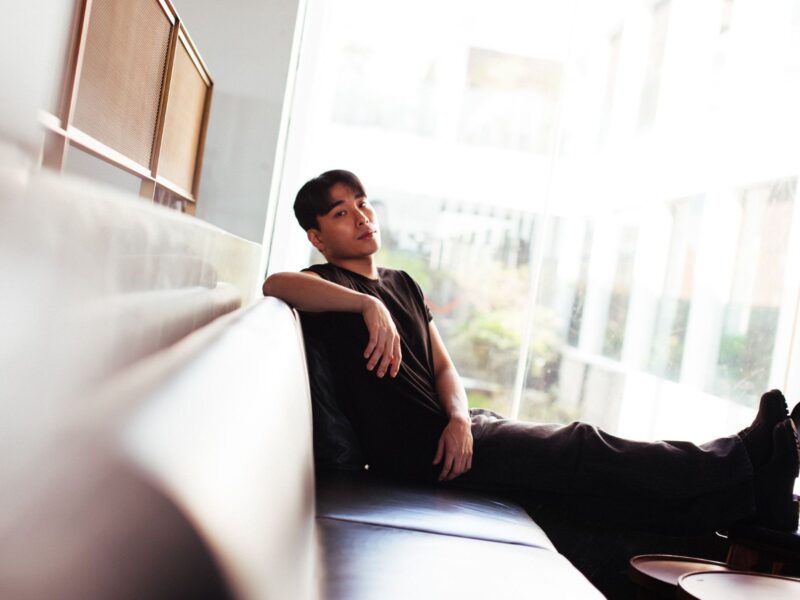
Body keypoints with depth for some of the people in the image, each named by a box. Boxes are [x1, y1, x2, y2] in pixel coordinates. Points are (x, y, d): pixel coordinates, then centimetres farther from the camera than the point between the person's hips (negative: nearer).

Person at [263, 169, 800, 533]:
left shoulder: (402, 284, 21)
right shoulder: (328, 286, -2)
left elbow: (443, 367, 13)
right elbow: (275, 284, -28)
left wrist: (460, 416, -8)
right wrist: (368, 304, -33)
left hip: (453, 426, 8)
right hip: (414, 448, -8)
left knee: (587, 453, -7)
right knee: (584, 449, -14)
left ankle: (747, 504, -12)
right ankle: (746, 456, -10)